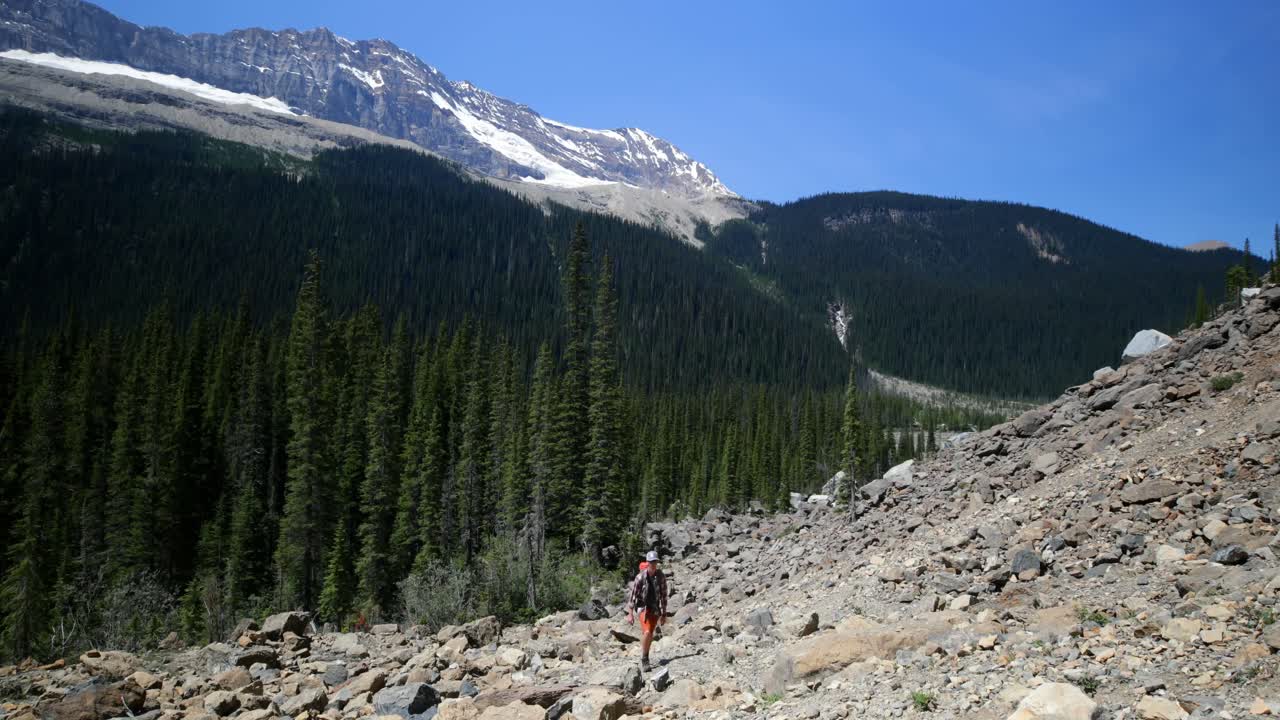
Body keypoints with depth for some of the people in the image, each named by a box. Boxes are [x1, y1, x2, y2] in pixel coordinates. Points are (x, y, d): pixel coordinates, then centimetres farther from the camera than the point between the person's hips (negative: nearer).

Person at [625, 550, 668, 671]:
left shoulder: (661, 577, -8)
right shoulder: (640, 577, -15)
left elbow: (663, 595, 0)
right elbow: (633, 595, -10)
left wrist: (664, 614, 3)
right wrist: (630, 613, -10)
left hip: (655, 609, 3)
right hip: (643, 607, -3)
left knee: (650, 635, 13)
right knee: (647, 632, -19)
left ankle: (645, 657, 34)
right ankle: (644, 659, -5)